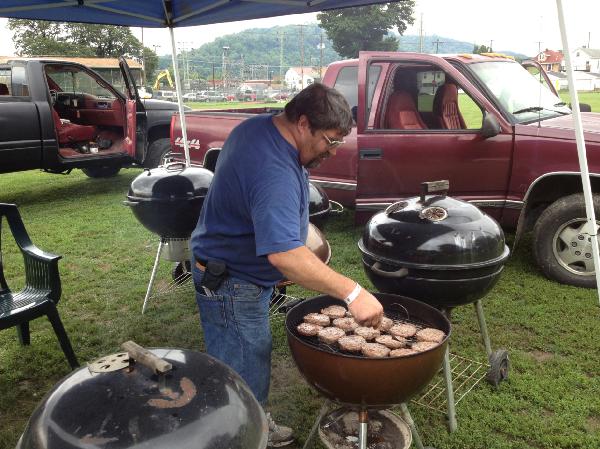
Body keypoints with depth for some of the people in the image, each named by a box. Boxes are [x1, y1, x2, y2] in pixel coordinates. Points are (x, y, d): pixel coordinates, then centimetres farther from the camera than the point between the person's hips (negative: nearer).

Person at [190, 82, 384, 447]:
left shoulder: (261, 125, -1)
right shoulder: (275, 175, -34)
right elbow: (284, 254, -44)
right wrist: (353, 293, -44)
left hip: (234, 267, 11)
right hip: (231, 285, -11)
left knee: (251, 365, 25)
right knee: (246, 379, 1)